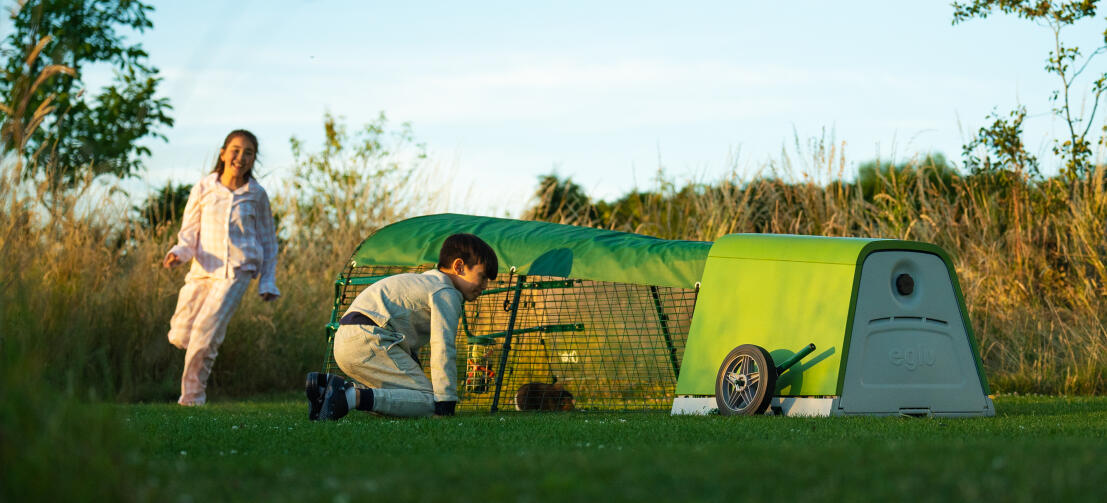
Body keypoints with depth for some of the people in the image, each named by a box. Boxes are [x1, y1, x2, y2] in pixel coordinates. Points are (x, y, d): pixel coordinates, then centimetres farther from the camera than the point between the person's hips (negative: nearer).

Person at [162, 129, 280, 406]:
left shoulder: (256, 195, 4)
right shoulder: (204, 189, 3)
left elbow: (268, 240, 13)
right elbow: (189, 231, 9)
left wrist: (268, 282, 9)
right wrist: (180, 252, -13)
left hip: (237, 271, -2)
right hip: (203, 270, 2)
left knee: (206, 334, -18)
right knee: (179, 336, 1)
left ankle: (191, 398, -7)